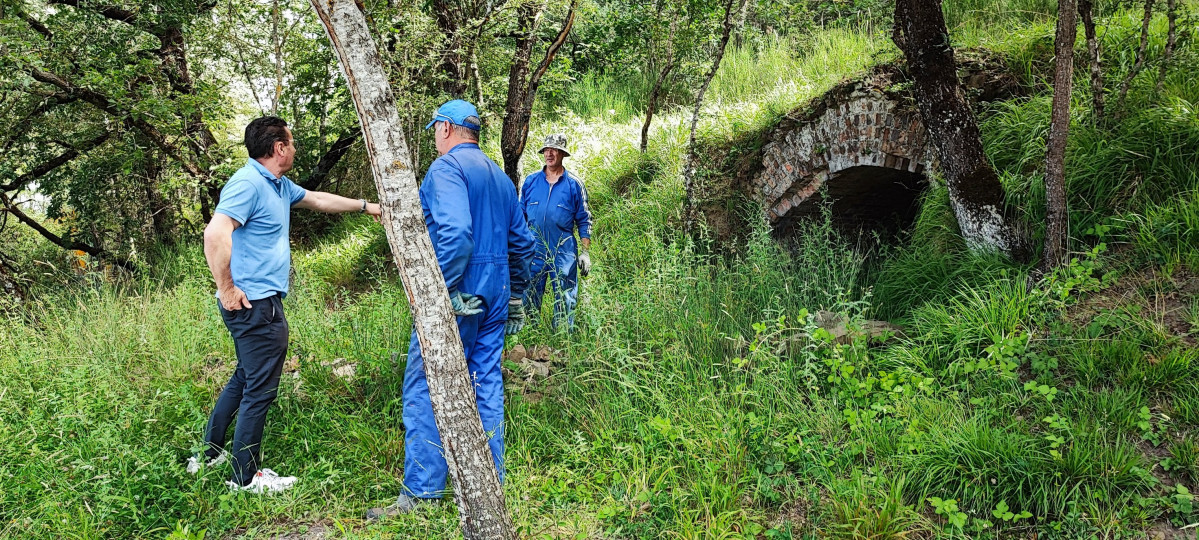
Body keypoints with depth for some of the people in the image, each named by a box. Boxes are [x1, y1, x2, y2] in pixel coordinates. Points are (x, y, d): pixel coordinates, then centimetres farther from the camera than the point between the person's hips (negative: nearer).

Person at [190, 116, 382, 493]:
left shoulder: (279, 186, 14)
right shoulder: (248, 183, -17)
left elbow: (317, 200, 31)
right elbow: (215, 234, -28)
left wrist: (364, 206, 35)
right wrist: (227, 289, -22)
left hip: (262, 304, 11)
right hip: (254, 304, -11)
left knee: (246, 379, 22)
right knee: (260, 389, -1)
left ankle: (210, 454, 34)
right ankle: (246, 476, 10)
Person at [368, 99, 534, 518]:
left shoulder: (447, 166, -9)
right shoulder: (500, 176, 17)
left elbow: (454, 231, -25)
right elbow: (522, 242, 20)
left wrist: (444, 292, -21)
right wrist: (515, 297, 25)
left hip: (457, 295, -8)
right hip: (495, 295, 8)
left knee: (426, 390, -3)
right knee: (487, 387, 11)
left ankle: (422, 494, -1)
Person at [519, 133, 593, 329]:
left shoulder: (574, 184, 3)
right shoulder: (530, 181, 7)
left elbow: (584, 221, 5)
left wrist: (586, 252, -2)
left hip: (564, 253, -2)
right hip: (533, 251, 2)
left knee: (565, 301, 2)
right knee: (529, 300, 6)